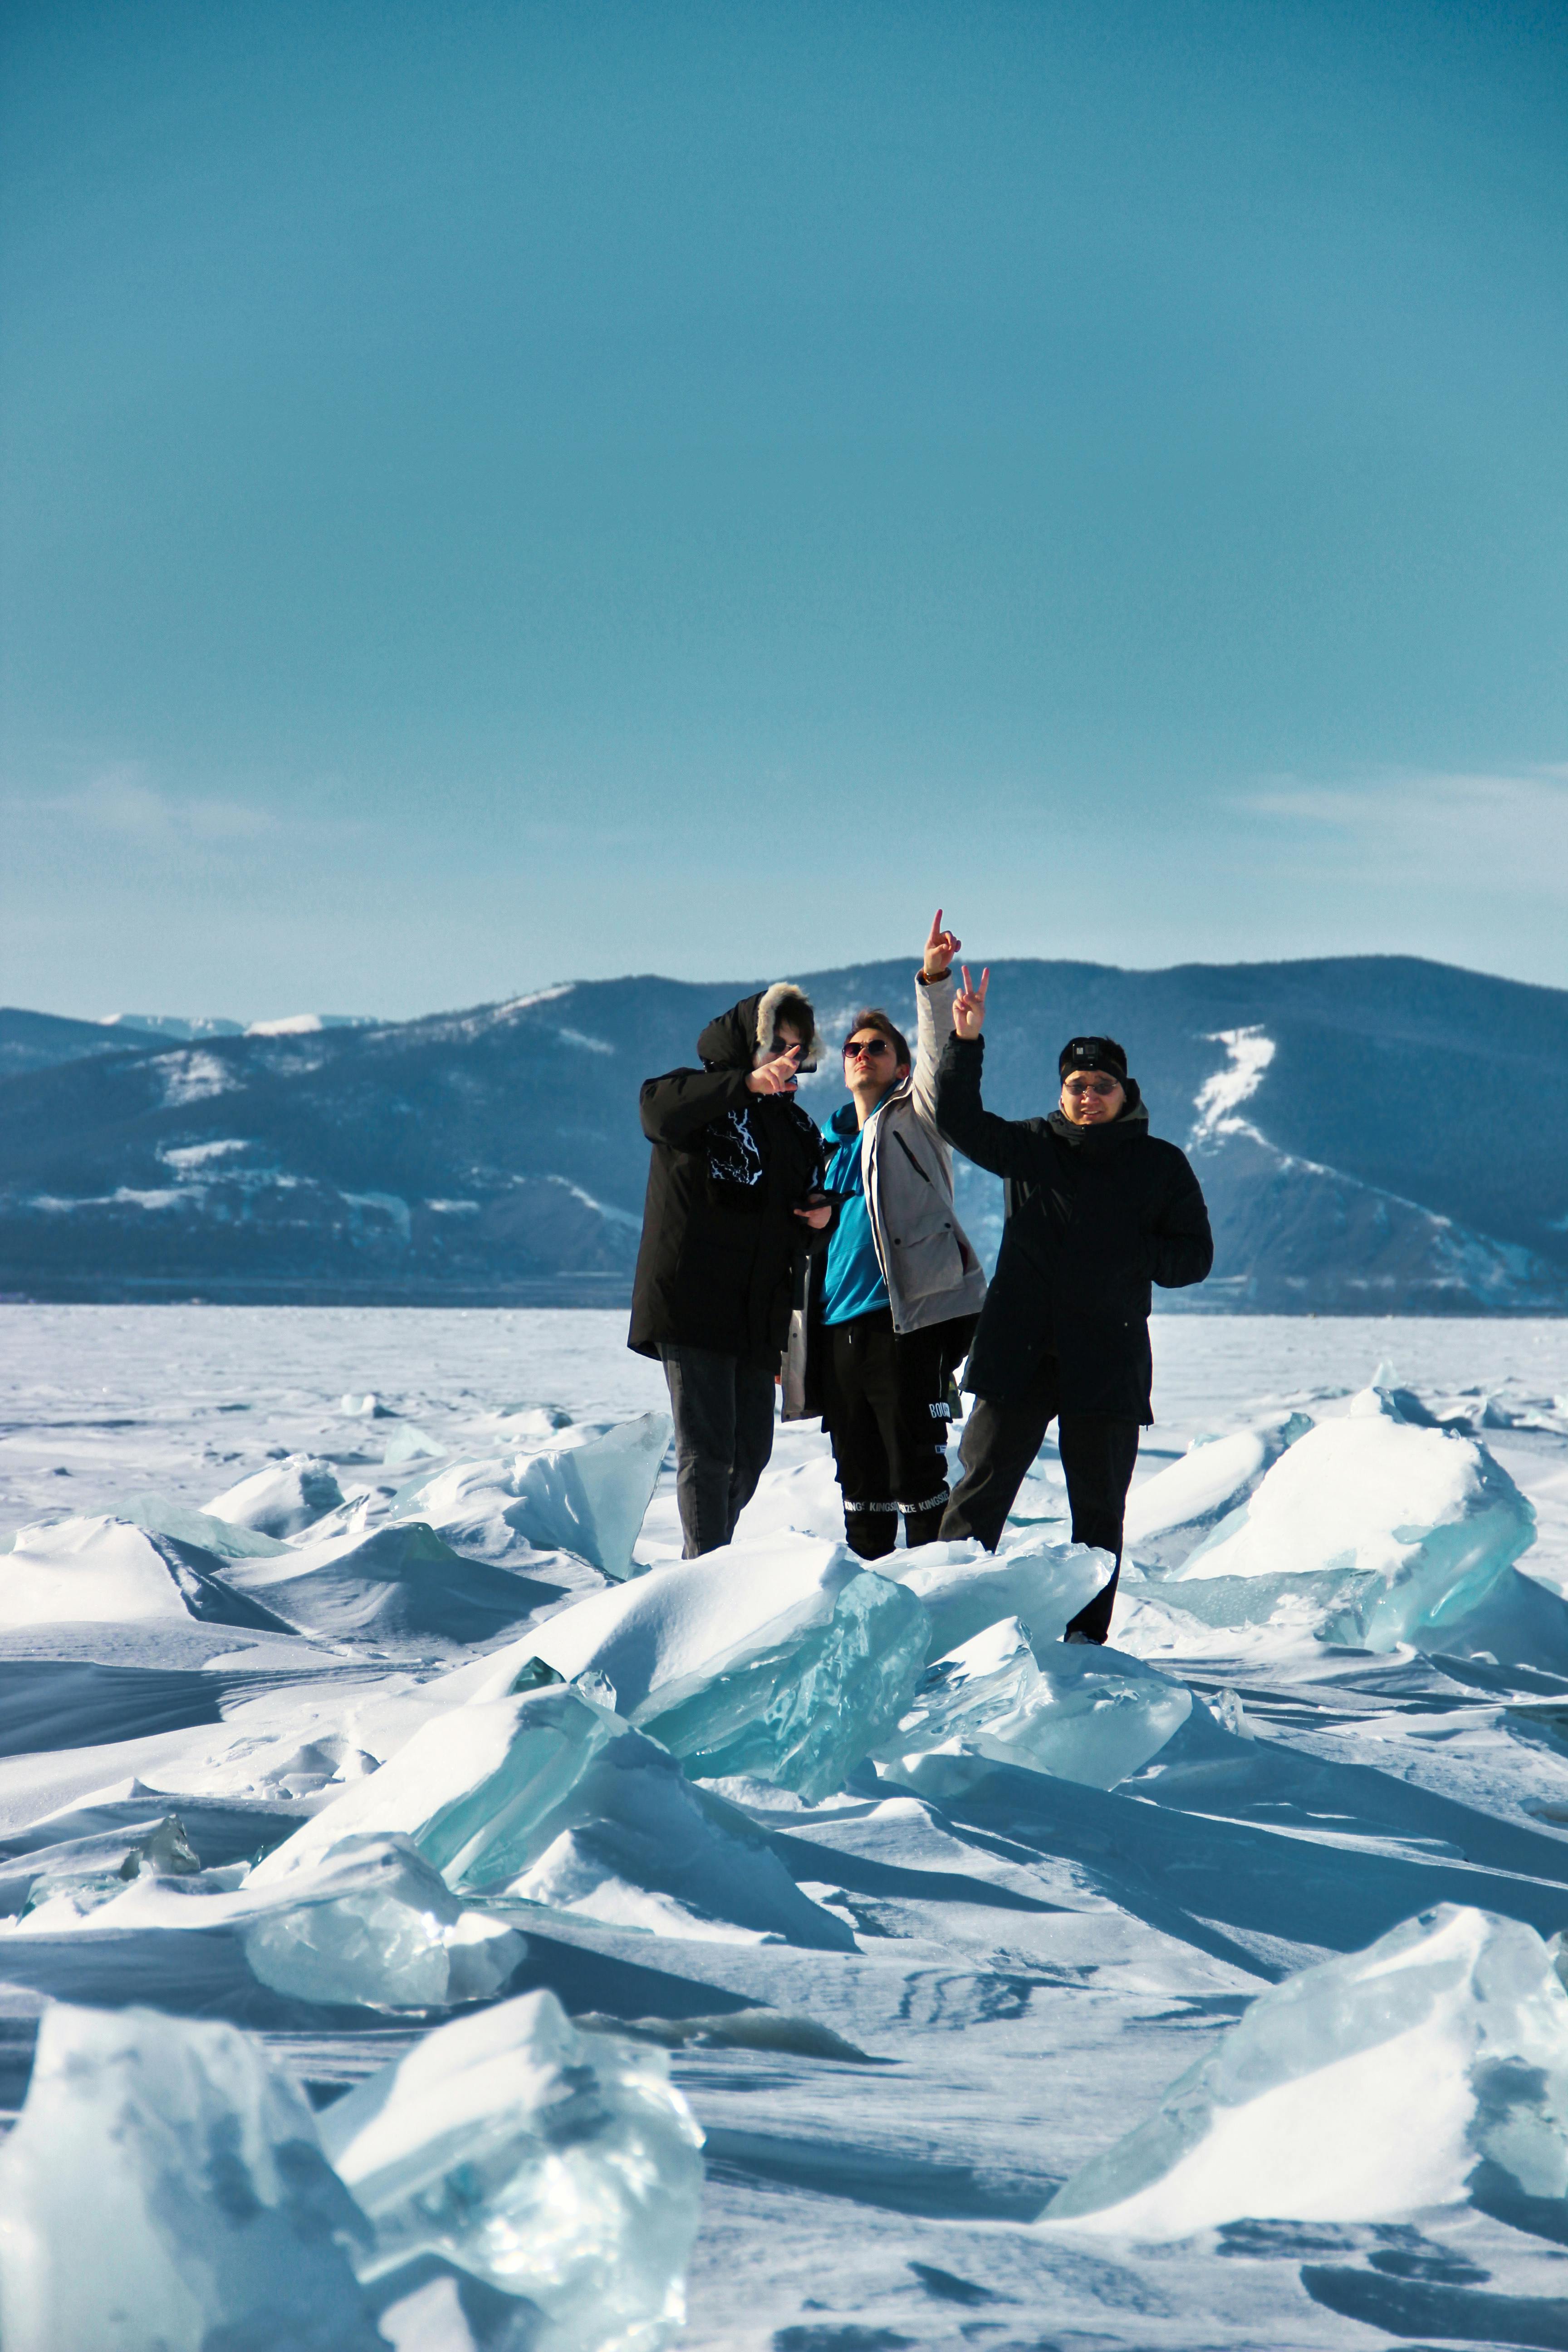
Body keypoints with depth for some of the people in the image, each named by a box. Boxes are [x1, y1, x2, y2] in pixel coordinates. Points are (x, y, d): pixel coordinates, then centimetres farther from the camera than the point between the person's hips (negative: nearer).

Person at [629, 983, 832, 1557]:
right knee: (707, 1448, -11)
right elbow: (657, 1109, -26)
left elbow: (801, 1226, 31)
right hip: (690, 1308, -7)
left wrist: (825, 1215, 4)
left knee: (751, 1452, 9)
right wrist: (750, 1082, -38)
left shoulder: (797, 1126, 21)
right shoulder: (700, 1097, 0)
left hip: (758, 1314, 7)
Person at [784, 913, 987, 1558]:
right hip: (839, 1328, 6)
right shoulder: (833, 1146, 24)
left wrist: (934, 980, -25)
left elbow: (939, 1055, -10)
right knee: (859, 1478, 9)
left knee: (917, 1472, -9)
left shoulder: (914, 1118, 8)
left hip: (905, 1319, -6)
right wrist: (790, 1333, 22)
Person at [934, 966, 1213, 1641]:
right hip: (1019, 1352, 0)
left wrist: (1128, 1257, -12)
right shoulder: (1030, 1148, 10)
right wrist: (966, 1041, -13)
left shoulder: (1160, 1166, 7)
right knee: (982, 1488, -3)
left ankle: (1087, 1635, 12)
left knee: (1099, 1505, 5)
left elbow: (1194, 1256, 6)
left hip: (1108, 1362, 0)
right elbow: (959, 1121, 0)